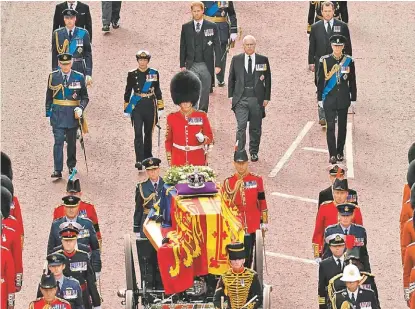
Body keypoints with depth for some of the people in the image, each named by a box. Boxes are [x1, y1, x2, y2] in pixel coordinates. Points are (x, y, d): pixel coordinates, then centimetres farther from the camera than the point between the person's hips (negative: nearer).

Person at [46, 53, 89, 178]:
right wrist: (48, 113, 6)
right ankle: (57, 170, -11)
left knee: (72, 141, 12)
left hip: (73, 114, 1)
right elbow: (49, 96, 9)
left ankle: (71, 166, 29)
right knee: (58, 141, -9)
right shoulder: (53, 77, 2)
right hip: (57, 114, -1)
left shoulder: (79, 77, 0)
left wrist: (80, 108, -14)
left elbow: (85, 97, 3)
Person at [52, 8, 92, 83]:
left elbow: (88, 55, 3)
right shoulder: (57, 34, 4)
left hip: (79, 71, 0)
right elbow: (54, 55, 7)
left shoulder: (83, 33, 2)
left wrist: (88, 74, -3)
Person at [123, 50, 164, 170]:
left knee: (148, 133, 13)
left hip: (150, 107, 2)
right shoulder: (132, 74, 0)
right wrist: (126, 109, 6)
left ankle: (147, 157, 29)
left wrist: (160, 108, 6)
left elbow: (158, 91, 8)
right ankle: (139, 160, -17)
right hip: (137, 107, -2)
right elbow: (128, 92, 6)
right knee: (138, 134, -12)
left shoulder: (154, 73, 3)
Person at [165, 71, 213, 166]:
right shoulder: (172, 118, 1)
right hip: (178, 163, 0)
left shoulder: (202, 116, -1)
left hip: (198, 162, 0)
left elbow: (210, 137, 4)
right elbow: (168, 141, 8)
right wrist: (169, 161, 5)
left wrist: (203, 139, -18)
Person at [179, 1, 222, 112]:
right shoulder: (185, 27, 6)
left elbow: (217, 46, 1)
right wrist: (182, 65, 3)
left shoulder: (212, 27, 2)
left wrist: (218, 64, -5)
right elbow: (182, 47, 8)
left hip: (206, 65, 0)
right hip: (191, 65, 0)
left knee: (205, 92, 6)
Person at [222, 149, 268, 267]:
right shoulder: (228, 182, 0)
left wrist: (264, 222, 5)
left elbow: (262, 202, 6)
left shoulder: (256, 180, 2)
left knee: (248, 255, 8)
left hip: (253, 225, 1)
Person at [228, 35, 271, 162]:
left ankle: (254, 152, 21)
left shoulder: (263, 60, 5)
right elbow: (231, 79, 11)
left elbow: (267, 80, 6)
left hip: (257, 99, 1)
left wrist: (266, 97, 1)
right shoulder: (236, 60, 7)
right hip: (240, 99, -1)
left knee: (255, 128, 8)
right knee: (241, 126, -9)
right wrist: (231, 96, 3)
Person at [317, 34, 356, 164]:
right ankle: (332, 154, -3)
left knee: (342, 126, 8)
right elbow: (320, 81, 1)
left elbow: (352, 82, 5)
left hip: (343, 99, 2)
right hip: (329, 99, -2)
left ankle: (340, 152, 20)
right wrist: (320, 99, 0)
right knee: (331, 127, -5)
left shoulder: (349, 61, 1)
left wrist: (353, 99, 4)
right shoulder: (324, 60, -3)